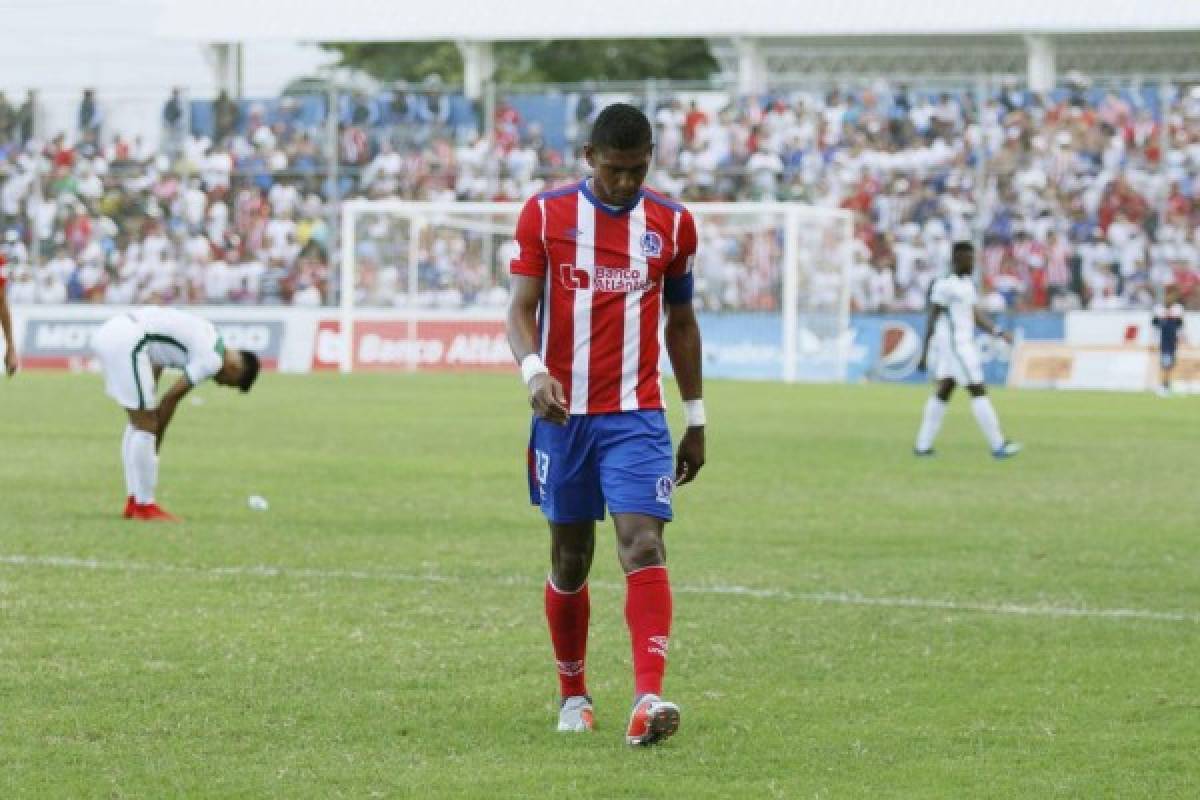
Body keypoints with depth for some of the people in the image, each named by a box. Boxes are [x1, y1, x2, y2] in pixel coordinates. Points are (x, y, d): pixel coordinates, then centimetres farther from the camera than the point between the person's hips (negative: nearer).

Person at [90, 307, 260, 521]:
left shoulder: (206, 337, 22)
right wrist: (156, 443, 8)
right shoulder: (213, 360, -5)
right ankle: (144, 506, 3)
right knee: (146, 427, -3)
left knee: (139, 423, 16)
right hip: (125, 341, -10)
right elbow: (172, 397, -2)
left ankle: (134, 502, 19)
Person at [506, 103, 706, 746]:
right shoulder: (544, 215, 0)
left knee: (643, 546, -17)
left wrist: (696, 420, 15)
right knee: (570, 558, 8)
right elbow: (521, 308, -3)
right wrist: (534, 370, -24)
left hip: (637, 416, 0)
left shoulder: (672, 224, 5)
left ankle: (649, 698, -28)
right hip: (562, 413, 0)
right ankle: (573, 695, 26)